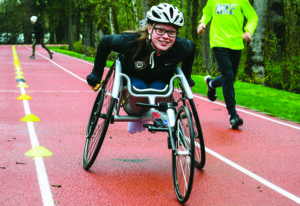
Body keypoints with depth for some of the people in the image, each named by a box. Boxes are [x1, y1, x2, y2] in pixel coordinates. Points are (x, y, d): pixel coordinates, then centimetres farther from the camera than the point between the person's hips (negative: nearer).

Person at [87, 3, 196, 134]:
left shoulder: (182, 48, -29)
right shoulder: (131, 41, -36)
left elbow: (191, 47, -3)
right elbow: (105, 42, -17)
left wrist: (186, 78, 5)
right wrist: (96, 74, -10)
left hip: (158, 81, 2)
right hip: (132, 78, -1)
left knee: (158, 89, -31)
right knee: (139, 88, -33)